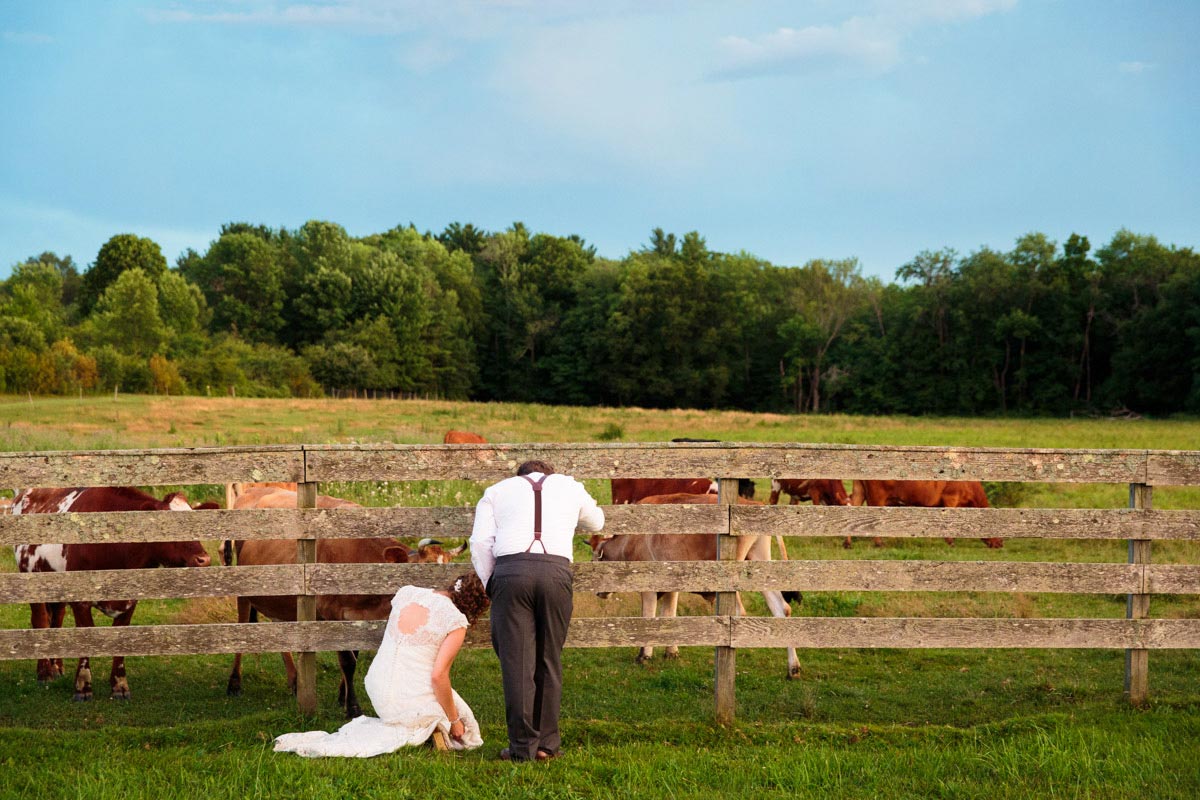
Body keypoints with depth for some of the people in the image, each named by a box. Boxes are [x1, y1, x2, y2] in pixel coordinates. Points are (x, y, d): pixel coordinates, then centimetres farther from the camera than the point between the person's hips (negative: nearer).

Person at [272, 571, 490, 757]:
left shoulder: (406, 593, 5)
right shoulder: (456, 621, -12)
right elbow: (438, 676, -16)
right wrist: (454, 720, -3)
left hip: (376, 689, 4)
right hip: (415, 702, -4)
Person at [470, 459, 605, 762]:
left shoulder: (497, 491, 24)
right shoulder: (569, 487, 27)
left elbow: (480, 542, 10)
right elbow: (596, 522, 45)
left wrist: (491, 584, 17)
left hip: (510, 570, -1)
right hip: (556, 570, 1)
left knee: (516, 661, 2)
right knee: (549, 660, 12)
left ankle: (522, 747, 3)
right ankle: (547, 743, 14)